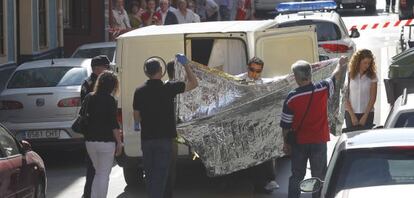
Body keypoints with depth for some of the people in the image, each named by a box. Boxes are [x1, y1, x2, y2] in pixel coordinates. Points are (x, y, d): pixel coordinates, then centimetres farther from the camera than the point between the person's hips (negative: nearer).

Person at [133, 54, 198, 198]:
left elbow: (136, 118, 6)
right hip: (164, 139, -3)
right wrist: (185, 64, 7)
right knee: (160, 175, -3)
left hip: (146, 139, 3)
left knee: (150, 174, 15)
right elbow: (193, 83, 0)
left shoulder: (139, 92, -1)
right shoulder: (168, 88, -9)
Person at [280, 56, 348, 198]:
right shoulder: (323, 89, -12)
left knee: (296, 176, 11)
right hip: (319, 141, 0)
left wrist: (286, 143, 6)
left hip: (298, 142, 0)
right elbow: (336, 76, 10)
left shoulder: (292, 97, -15)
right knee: (319, 176, 10)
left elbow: (286, 125, -8)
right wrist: (341, 64, 31)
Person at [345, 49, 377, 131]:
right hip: (350, 113, 0)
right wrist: (352, 115, -7)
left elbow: (373, 97, -1)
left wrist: (365, 116, -7)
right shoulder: (349, 75, 0)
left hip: (367, 113, 0)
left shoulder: (372, 76, 1)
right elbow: (345, 97, 0)